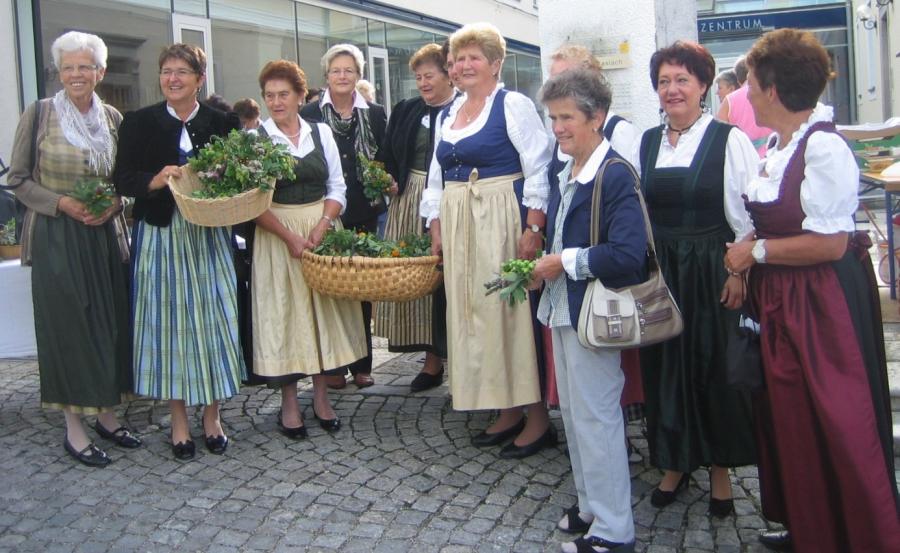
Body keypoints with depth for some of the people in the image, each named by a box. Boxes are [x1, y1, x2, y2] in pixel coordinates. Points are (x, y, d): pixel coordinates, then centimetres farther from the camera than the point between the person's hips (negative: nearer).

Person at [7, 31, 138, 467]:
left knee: (110, 322, 8)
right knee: (66, 324, 1)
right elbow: (18, 179, -2)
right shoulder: (39, 113, -4)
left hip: (105, 234, 4)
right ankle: (74, 426, 11)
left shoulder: (112, 118, 6)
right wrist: (62, 203, -15)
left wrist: (116, 203, -6)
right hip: (57, 236, -4)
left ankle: (106, 414, 23)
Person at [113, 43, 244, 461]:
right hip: (160, 236, -1)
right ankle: (179, 420, 15)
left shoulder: (223, 123, 4)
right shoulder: (139, 122, 2)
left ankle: (212, 415, 19)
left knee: (213, 320, 4)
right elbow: (123, 179, -2)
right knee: (169, 320, 3)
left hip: (209, 236, 1)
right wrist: (155, 180, -20)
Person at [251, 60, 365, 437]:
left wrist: (321, 226, -11)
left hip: (323, 231, 3)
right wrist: (290, 236, -16)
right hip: (276, 234, -3)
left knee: (323, 309, 7)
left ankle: (321, 395, 19)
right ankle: (289, 403, 12)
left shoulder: (321, 133, 6)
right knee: (283, 312, 1)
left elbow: (337, 188, 6)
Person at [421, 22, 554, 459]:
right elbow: (436, 179, 18)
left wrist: (533, 228, -19)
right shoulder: (447, 115, 15)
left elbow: (538, 170, -12)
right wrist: (436, 230, 11)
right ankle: (508, 412, 18)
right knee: (473, 312, 8)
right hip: (458, 226, 7)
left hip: (502, 223, -7)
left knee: (511, 311, -5)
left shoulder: (513, 105, -5)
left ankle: (537, 419, 5)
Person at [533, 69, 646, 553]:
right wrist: (544, 268, 4)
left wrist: (565, 262, -20)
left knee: (596, 417, 0)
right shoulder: (565, 176, 11)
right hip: (563, 307, 9)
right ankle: (590, 505, 35)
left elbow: (628, 253, -26)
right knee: (573, 413, 18)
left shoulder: (615, 175, -17)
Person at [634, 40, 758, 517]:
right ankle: (674, 463, 27)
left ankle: (719, 467, 23)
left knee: (713, 368, 5)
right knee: (664, 366, 10)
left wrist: (740, 272, -14)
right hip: (658, 272, 4)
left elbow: (747, 215, -8)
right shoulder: (646, 142, 8)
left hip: (711, 272, -4)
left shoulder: (729, 140, -6)